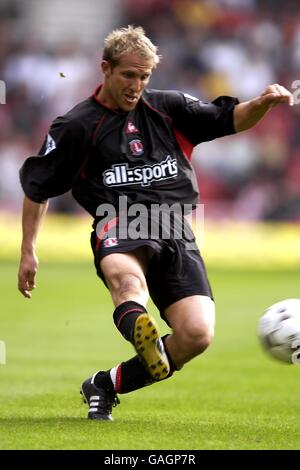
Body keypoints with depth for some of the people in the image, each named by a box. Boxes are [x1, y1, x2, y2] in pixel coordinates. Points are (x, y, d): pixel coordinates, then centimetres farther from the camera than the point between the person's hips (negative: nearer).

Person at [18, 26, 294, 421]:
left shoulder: (167, 107, 17)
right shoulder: (76, 126, 9)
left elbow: (230, 120, 19)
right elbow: (37, 188, 16)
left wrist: (262, 103, -3)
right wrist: (28, 251, 12)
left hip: (176, 231, 3)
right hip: (120, 223, -3)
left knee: (197, 333, -15)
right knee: (126, 278, -41)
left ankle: (106, 385, 1)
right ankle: (139, 328, -74)